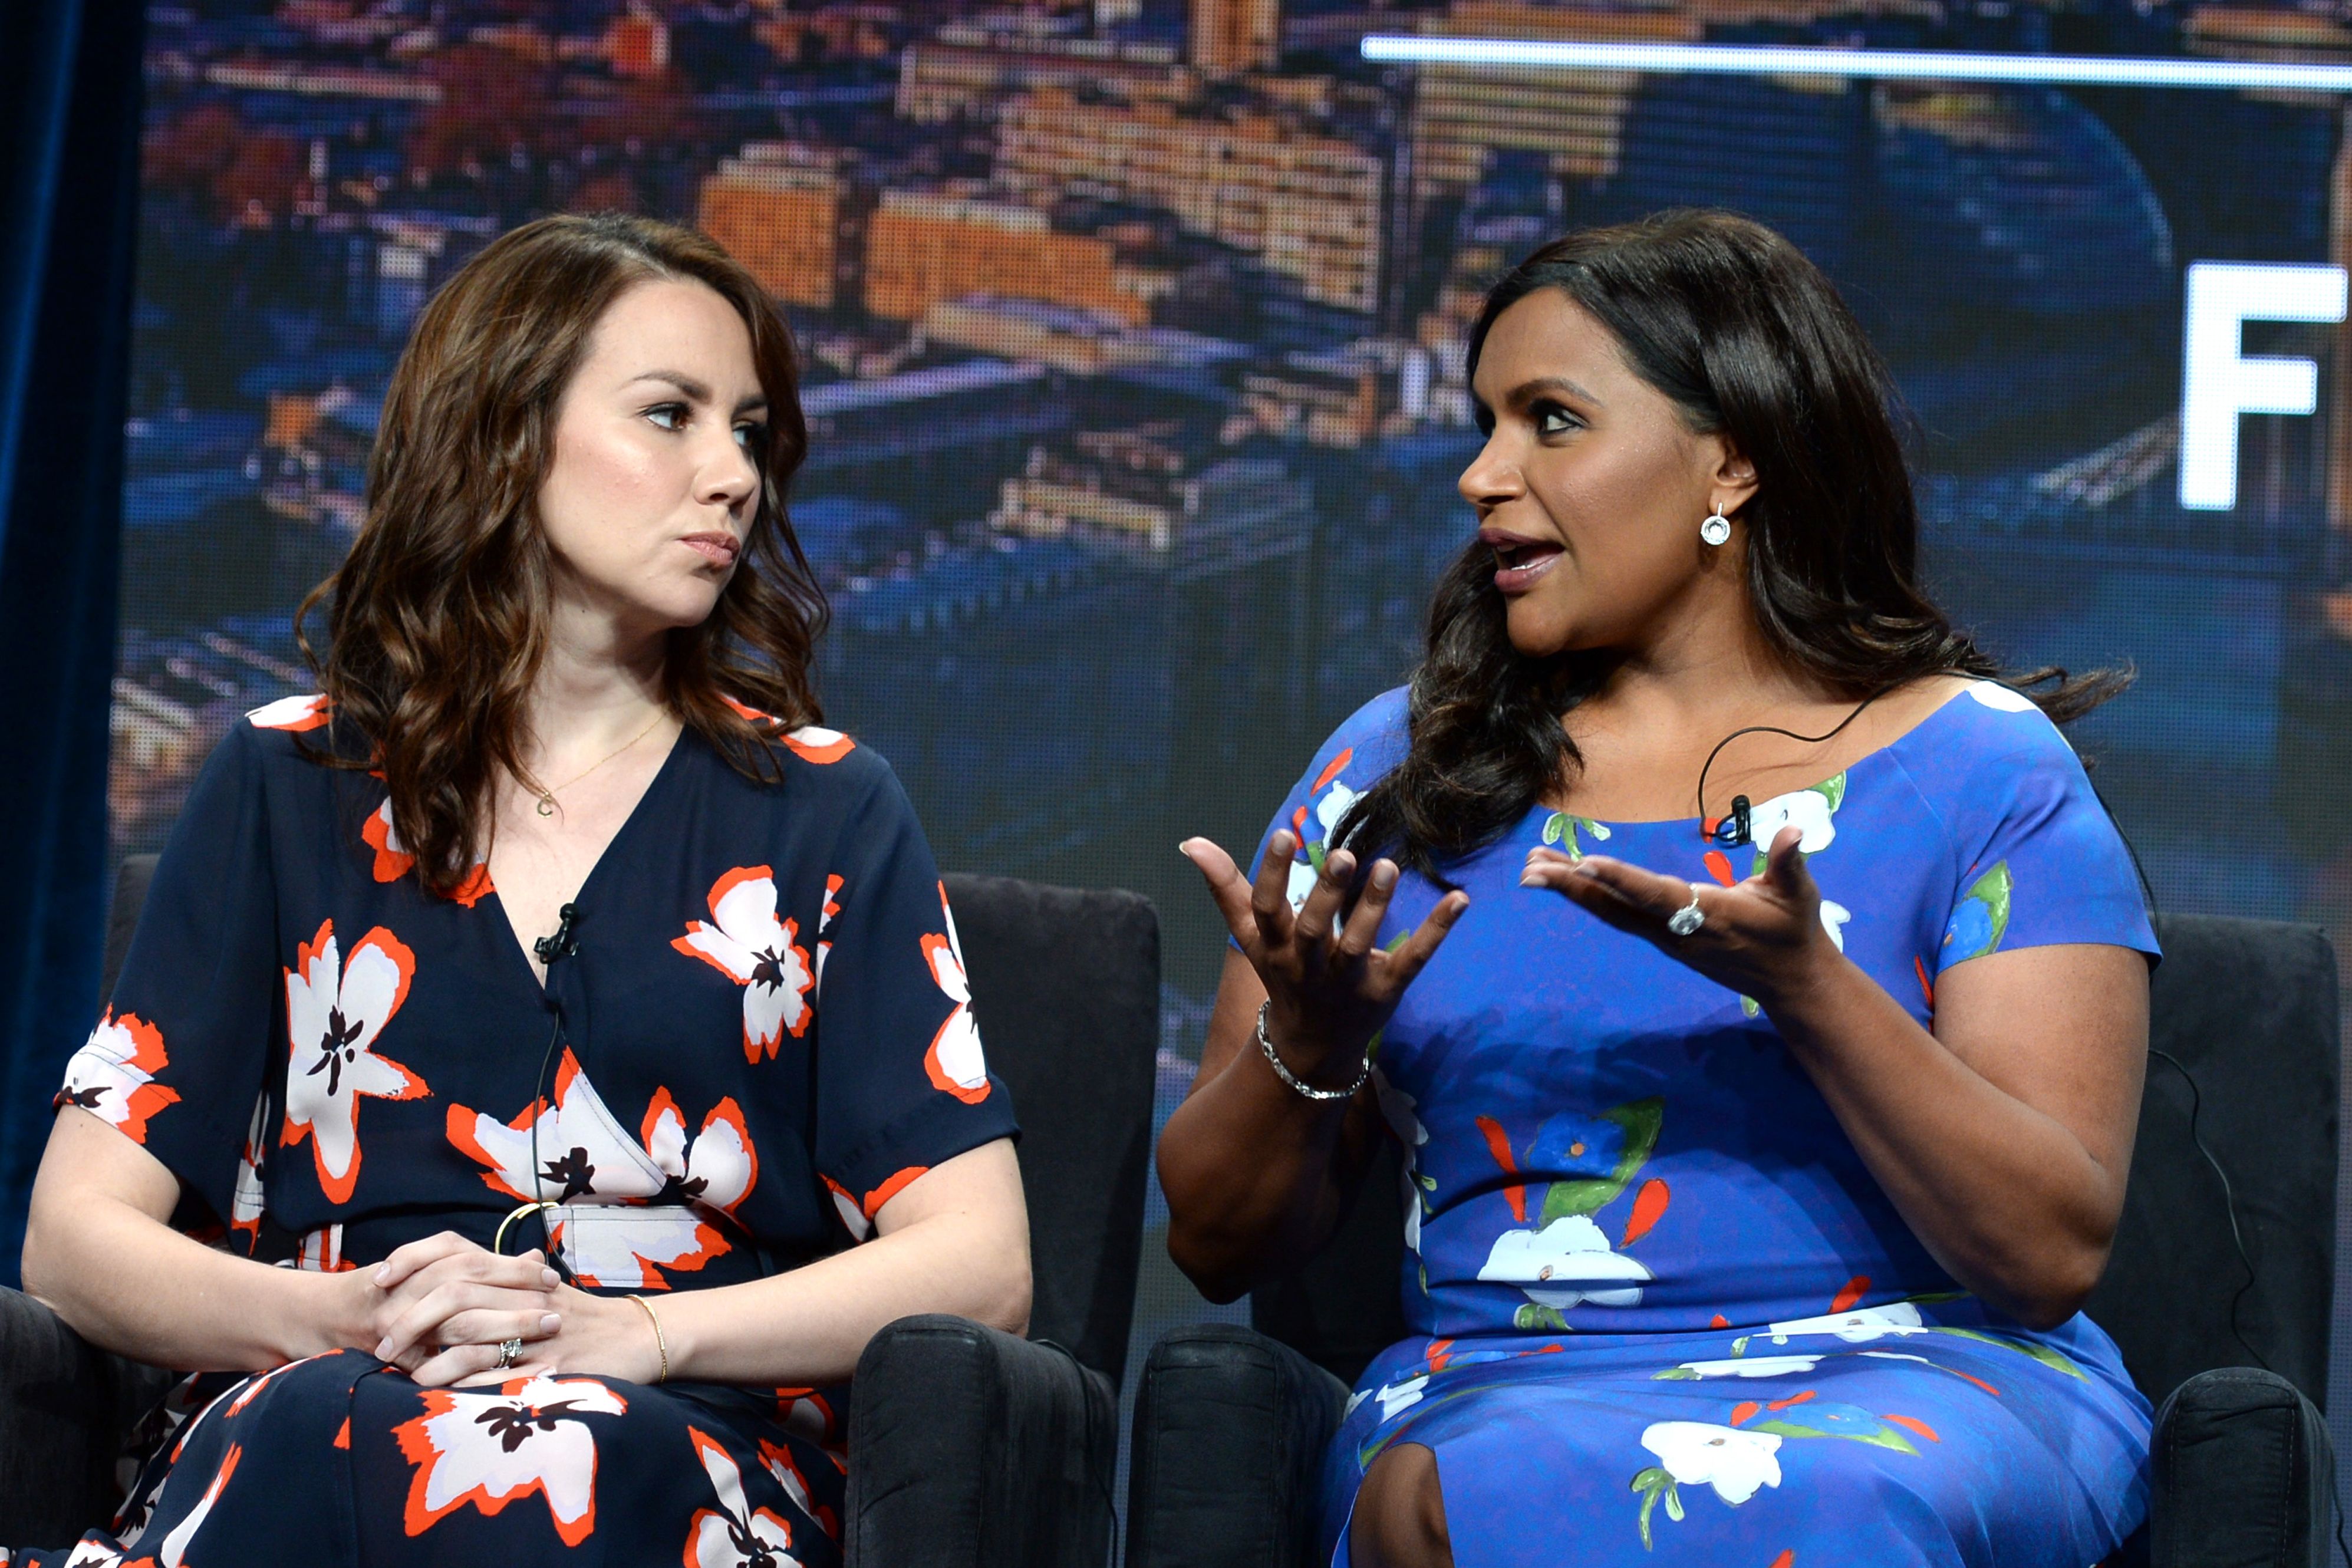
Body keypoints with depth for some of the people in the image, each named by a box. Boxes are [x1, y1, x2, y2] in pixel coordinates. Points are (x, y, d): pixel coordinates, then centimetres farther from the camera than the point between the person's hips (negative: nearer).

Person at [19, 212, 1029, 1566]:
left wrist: (632, 1331, -13)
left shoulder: (823, 810, 15)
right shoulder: (289, 789, 16)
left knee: (549, 1459, -38)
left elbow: (981, 1265, 5)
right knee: (320, 1430, -38)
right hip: (287, 1427, 1)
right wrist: (347, 1321, -13)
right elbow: (75, 1237, 9)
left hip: (692, 1443, -1)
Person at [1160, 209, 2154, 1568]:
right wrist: (1307, 1043, -9)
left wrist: (1809, 990, -19)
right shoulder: (1401, 768, 13)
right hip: (1500, 1390, 1)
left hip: (1911, 1376, -1)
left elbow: (2057, 1252, -6)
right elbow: (1221, 1243, 13)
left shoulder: (1978, 769, 4)